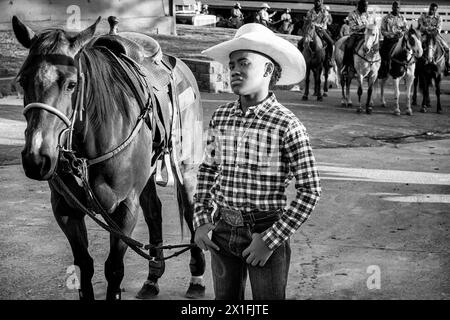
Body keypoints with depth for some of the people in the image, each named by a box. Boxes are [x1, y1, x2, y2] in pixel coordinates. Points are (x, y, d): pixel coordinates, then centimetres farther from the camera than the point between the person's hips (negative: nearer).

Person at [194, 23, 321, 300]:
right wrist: (201, 220, 3)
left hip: (266, 231, -4)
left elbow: (310, 191, -14)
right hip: (223, 232, 5)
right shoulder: (221, 117, 0)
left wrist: (271, 238, -16)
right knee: (225, 298, 19)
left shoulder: (286, 126, -15)